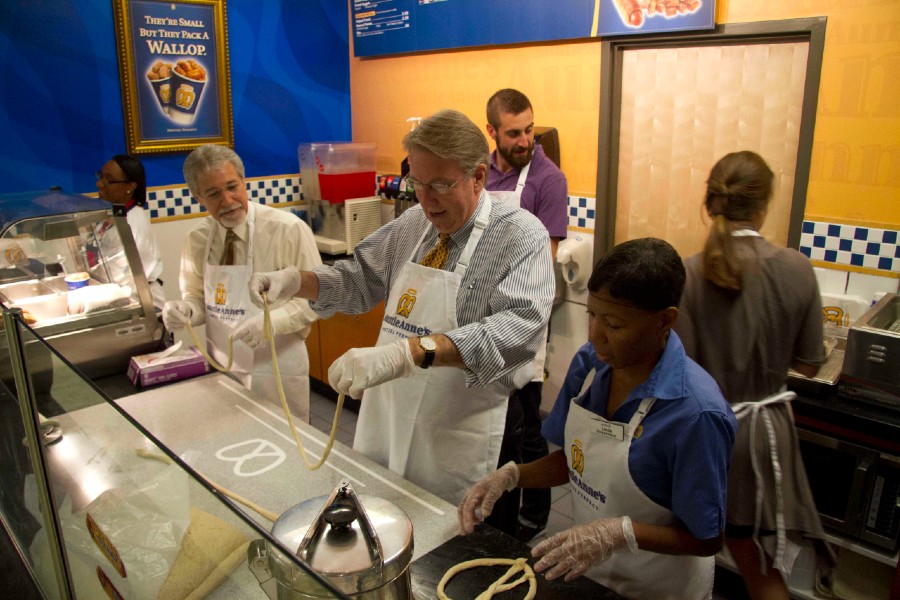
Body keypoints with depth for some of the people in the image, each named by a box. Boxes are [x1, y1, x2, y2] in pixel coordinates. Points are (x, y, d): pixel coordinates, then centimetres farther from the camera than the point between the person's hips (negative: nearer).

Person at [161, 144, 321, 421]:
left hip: (276, 369, -4)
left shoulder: (289, 230, -16)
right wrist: (186, 310, -11)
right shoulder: (197, 240, 1)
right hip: (221, 366, 5)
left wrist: (271, 321, -27)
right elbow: (198, 297, 12)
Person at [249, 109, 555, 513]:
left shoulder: (522, 236, -15)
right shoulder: (412, 224, 5)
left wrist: (408, 352, -42)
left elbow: (519, 326, -31)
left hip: (455, 441, -5)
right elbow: (361, 279, 14)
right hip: (384, 418, 6)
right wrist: (296, 280, -6)